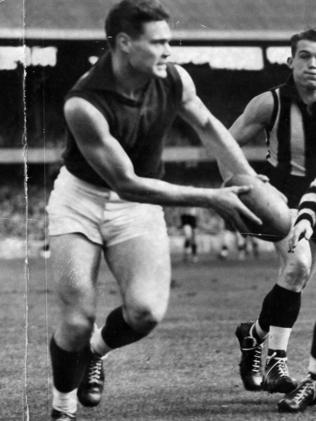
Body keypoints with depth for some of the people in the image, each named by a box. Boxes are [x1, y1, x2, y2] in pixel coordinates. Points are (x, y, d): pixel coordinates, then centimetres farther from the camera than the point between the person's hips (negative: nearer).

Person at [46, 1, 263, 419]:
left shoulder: (174, 81, -12)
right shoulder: (83, 103, -29)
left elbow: (209, 126, 10)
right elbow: (126, 183, -27)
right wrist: (210, 199, -27)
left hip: (139, 206, 3)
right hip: (81, 198, -3)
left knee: (146, 311, -18)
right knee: (77, 320, -12)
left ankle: (95, 350, 16)